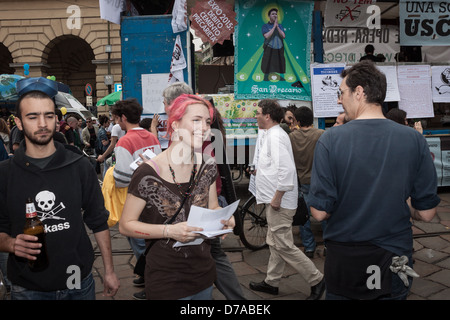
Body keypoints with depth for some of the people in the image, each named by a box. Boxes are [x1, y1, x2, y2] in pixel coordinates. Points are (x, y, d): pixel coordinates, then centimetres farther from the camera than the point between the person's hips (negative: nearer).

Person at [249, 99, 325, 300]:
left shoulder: (276, 137, -18)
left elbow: (287, 169, -27)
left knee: (284, 246, -4)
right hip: (274, 200, 11)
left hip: (279, 202, -11)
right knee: (275, 244, 18)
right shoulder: (272, 134, 14)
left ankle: (316, 280, 9)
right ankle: (271, 282, 32)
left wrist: (277, 197, -24)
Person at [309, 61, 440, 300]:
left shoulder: (330, 140, -17)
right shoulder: (415, 140, -11)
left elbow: (319, 212, -16)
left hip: (343, 260, -1)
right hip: (395, 256, 2)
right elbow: (426, 213, -6)